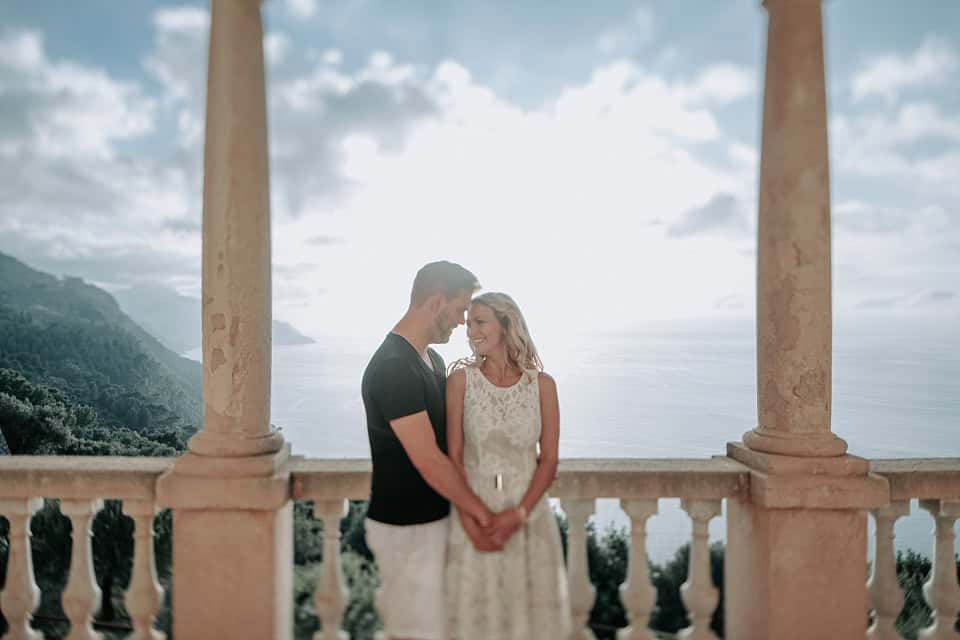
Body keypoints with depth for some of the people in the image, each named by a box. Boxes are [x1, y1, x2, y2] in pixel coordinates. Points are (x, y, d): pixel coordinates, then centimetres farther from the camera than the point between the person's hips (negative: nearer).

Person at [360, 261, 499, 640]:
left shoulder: (431, 359, 7)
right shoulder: (393, 369, -24)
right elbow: (427, 460, -25)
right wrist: (478, 510, -14)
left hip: (433, 517, 9)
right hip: (406, 528, -9)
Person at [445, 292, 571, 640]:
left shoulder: (542, 385, -3)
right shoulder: (461, 379, -5)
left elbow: (549, 460, -3)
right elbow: (453, 457, -5)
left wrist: (518, 514, -13)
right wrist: (469, 520, -13)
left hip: (529, 513, 1)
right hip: (473, 513, 0)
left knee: (528, 609, 11)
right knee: (474, 612, 9)